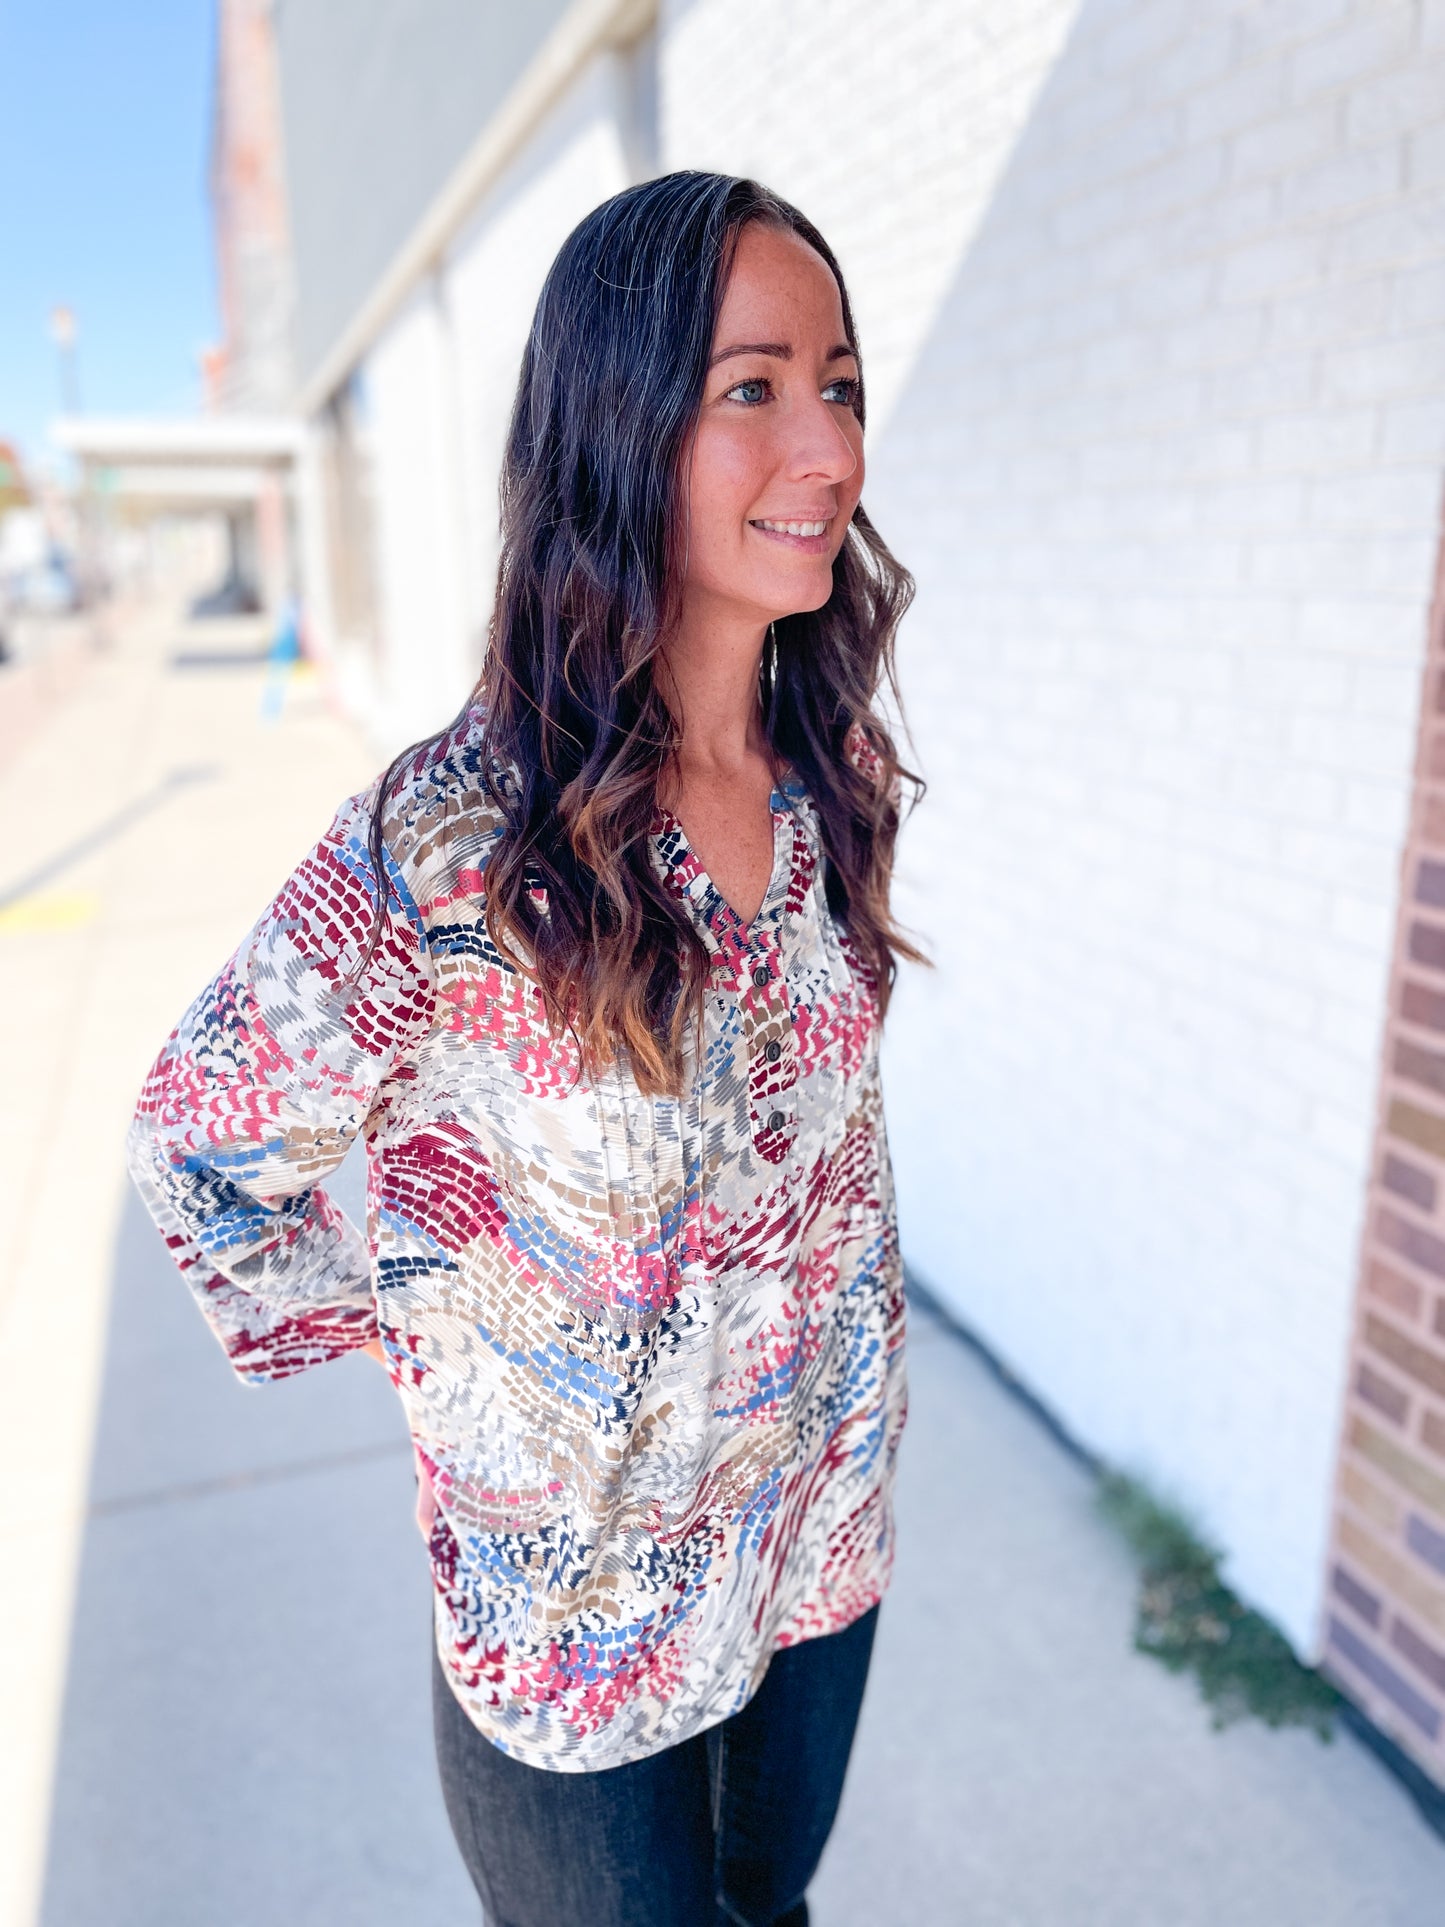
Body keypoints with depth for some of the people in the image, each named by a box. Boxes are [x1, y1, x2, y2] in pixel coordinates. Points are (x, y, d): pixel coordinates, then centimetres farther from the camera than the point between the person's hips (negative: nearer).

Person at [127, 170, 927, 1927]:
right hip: (581, 1611, -4)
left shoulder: (836, 779, -9)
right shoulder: (448, 842, -28)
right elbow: (200, 1132, -13)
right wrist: (368, 1325, -7)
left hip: (827, 1542, 5)